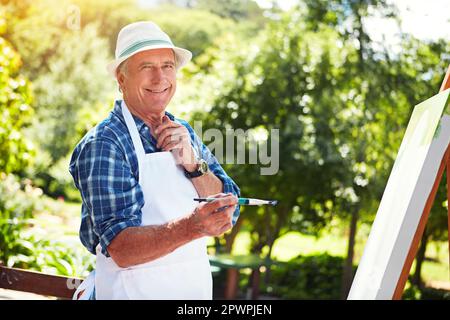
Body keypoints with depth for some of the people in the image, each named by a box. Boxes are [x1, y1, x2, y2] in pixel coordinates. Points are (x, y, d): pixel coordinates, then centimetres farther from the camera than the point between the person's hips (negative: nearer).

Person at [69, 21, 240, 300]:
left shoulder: (184, 132, 3)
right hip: (136, 288, -6)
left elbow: (229, 214, -1)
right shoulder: (103, 144, -16)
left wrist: (193, 164, -16)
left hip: (196, 285, 6)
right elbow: (121, 249, -24)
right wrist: (191, 227, -39)